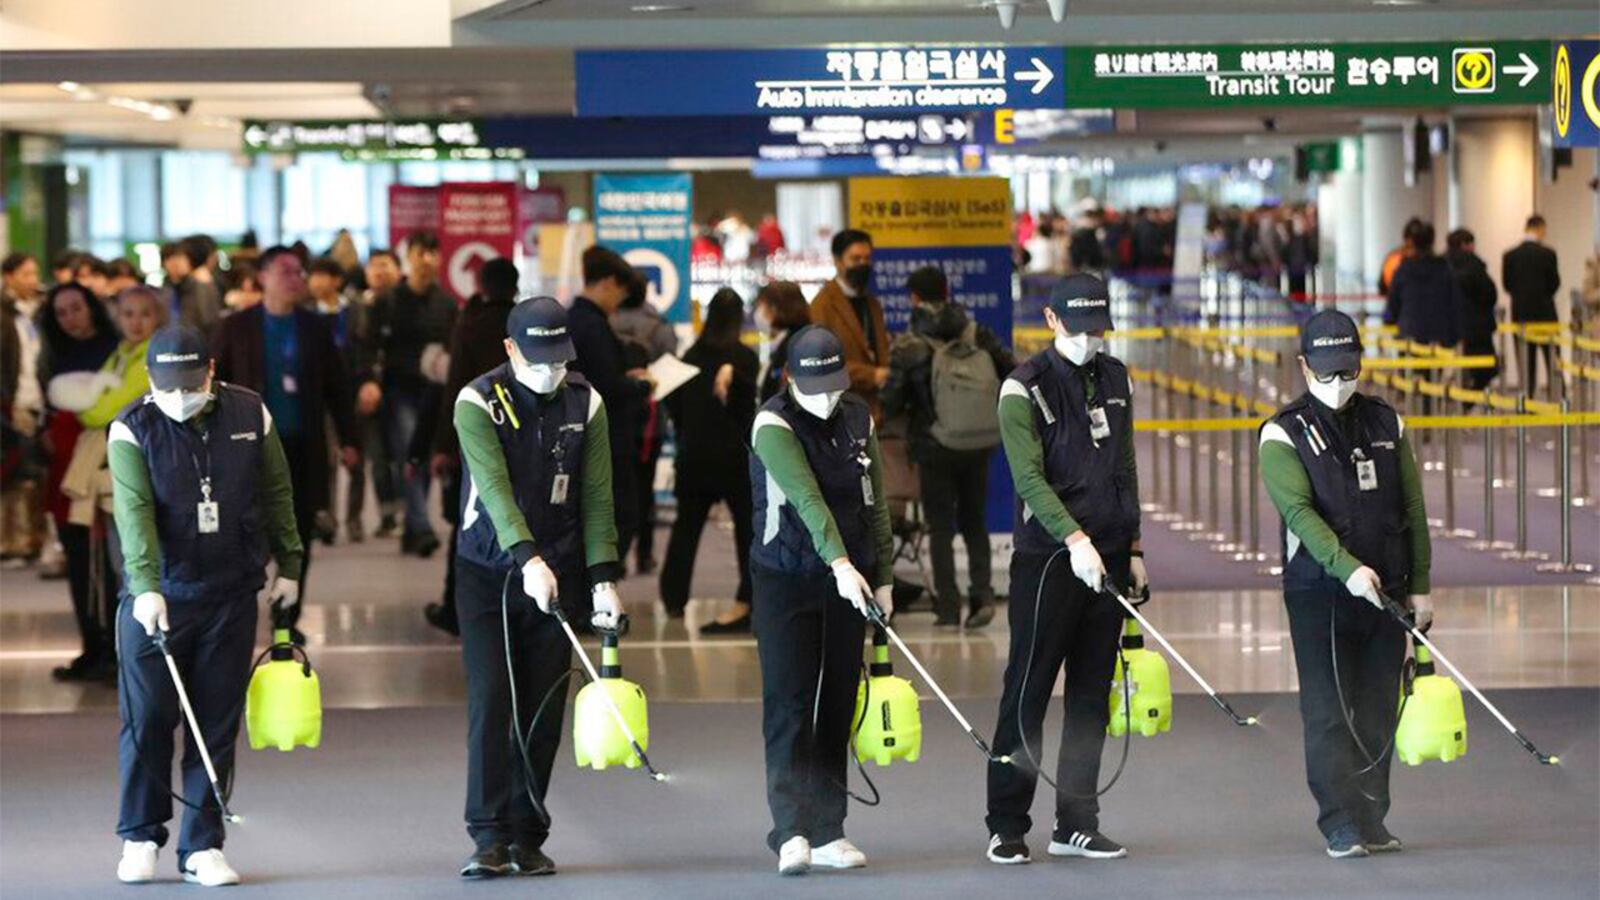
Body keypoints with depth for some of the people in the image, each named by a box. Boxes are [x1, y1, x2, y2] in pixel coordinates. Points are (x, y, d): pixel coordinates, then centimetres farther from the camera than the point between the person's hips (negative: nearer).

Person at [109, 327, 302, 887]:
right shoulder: (133, 430, -7)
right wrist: (147, 587, -30)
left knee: (217, 725, 4)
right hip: (156, 598, -2)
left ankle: (203, 845, 11)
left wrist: (288, 566, 13)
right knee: (147, 720, -1)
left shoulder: (250, 415, 1)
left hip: (230, 597, 2)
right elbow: (134, 511, -18)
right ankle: (141, 836, 16)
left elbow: (277, 494, 12)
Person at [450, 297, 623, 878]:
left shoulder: (585, 404, 1)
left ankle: (527, 836, 11)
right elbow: (495, 487, -23)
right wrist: (529, 560, -36)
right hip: (488, 571, -3)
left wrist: (603, 579, -8)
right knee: (490, 699, -10)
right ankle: (489, 837, -9)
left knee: (544, 707, 3)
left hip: (558, 573, 3)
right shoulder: (478, 403, -11)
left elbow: (595, 497, 1)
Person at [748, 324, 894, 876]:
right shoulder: (774, 425, -12)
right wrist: (840, 563, -36)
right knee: (787, 705, -10)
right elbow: (805, 497, -25)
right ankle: (792, 831, -15)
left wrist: (883, 578, 8)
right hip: (785, 579, -5)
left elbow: (875, 503, 13)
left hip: (848, 580, 5)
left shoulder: (858, 420, 7)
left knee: (837, 707, 6)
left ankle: (827, 832, 10)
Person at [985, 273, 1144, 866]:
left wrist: (1133, 549, 15)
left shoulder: (1115, 378, 13)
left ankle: (1076, 824, 13)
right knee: (1028, 690, -4)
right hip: (1048, 557, -6)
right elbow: (1030, 478, -15)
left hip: (1107, 557, 6)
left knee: (1092, 694, 7)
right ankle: (1007, 827, 1)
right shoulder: (1025, 387, -7)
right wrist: (1075, 540, -26)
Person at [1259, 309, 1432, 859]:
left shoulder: (1386, 424, 11)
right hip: (1318, 592, -4)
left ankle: (1371, 822, 14)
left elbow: (1413, 509, 12)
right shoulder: (1284, 433, -3)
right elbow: (1298, 511, -15)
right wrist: (1347, 568, -28)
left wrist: (1419, 586, 6)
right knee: (1329, 713, -6)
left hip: (1386, 591, 4)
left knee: (1377, 713, 7)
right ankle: (1341, 826, -5)